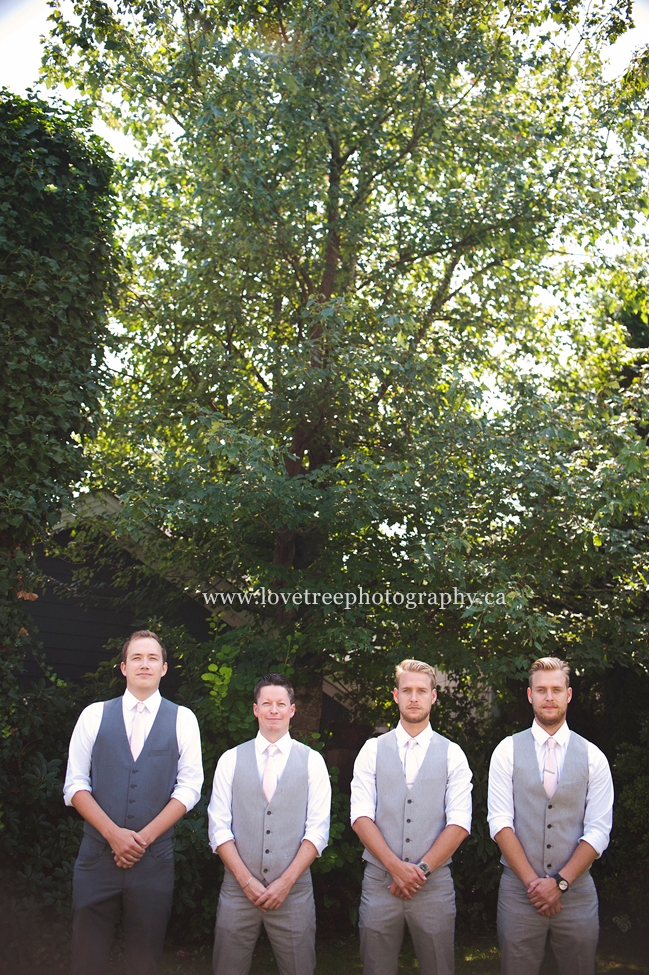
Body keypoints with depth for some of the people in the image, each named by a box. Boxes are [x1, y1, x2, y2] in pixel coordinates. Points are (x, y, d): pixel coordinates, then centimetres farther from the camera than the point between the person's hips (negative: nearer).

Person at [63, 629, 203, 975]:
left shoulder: (183, 720, 4)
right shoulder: (94, 715, 5)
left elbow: (189, 787, 0)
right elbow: (75, 785, 1)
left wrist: (144, 836, -9)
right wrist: (114, 833, -11)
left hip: (154, 856, 0)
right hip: (97, 854, 0)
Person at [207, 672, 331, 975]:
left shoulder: (312, 762, 4)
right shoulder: (230, 760, 5)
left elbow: (317, 830, -1)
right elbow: (219, 827, 1)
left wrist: (285, 882, -10)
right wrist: (247, 881, -9)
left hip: (293, 892, 0)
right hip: (237, 890, 1)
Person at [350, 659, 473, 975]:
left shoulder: (452, 754, 5)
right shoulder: (372, 750, 6)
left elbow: (459, 823, -2)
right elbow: (361, 816, -2)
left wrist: (422, 869, -12)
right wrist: (396, 866, -13)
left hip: (434, 883, 0)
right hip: (378, 880, 1)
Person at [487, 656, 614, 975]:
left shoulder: (593, 757, 2)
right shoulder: (507, 751, 0)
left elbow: (598, 831, -3)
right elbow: (500, 822, -5)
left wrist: (560, 882, -11)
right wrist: (533, 881, -12)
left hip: (576, 890, 1)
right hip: (518, 888, 0)